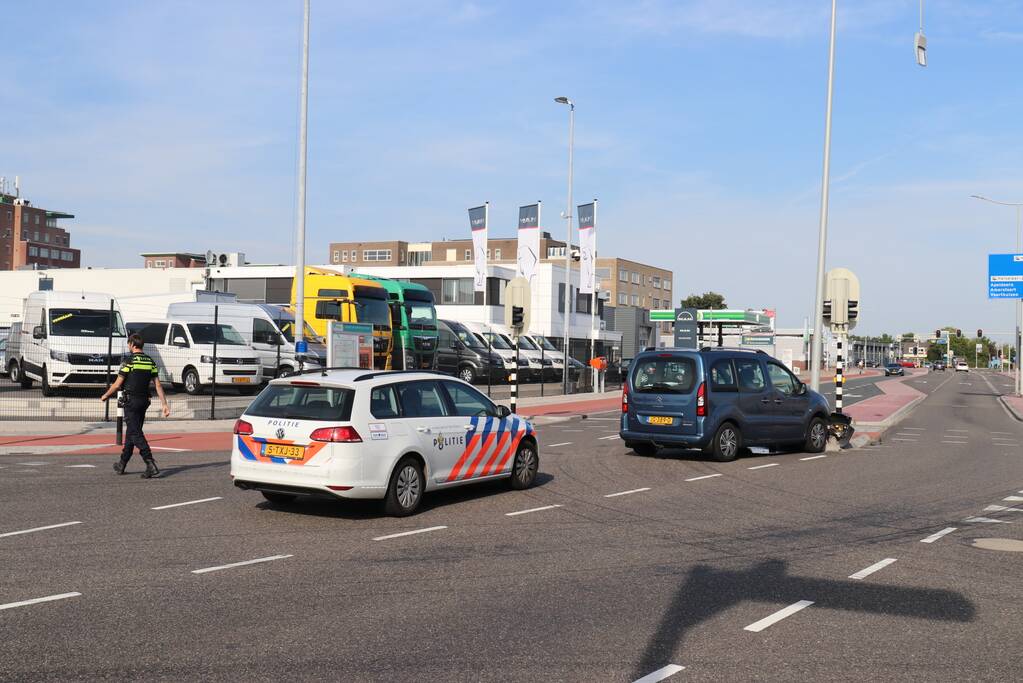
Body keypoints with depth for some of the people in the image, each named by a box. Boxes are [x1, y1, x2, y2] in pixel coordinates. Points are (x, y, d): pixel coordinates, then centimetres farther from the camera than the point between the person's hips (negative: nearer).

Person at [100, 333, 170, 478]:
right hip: (144, 401, 7)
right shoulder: (150, 362, 6)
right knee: (131, 432, 17)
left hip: (131, 401, -7)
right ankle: (122, 465, 27)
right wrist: (165, 404, 5)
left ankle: (151, 465, -21)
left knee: (136, 434, -8)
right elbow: (158, 385, 4)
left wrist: (105, 396, 9)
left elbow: (117, 385, -8)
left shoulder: (129, 361, -11)